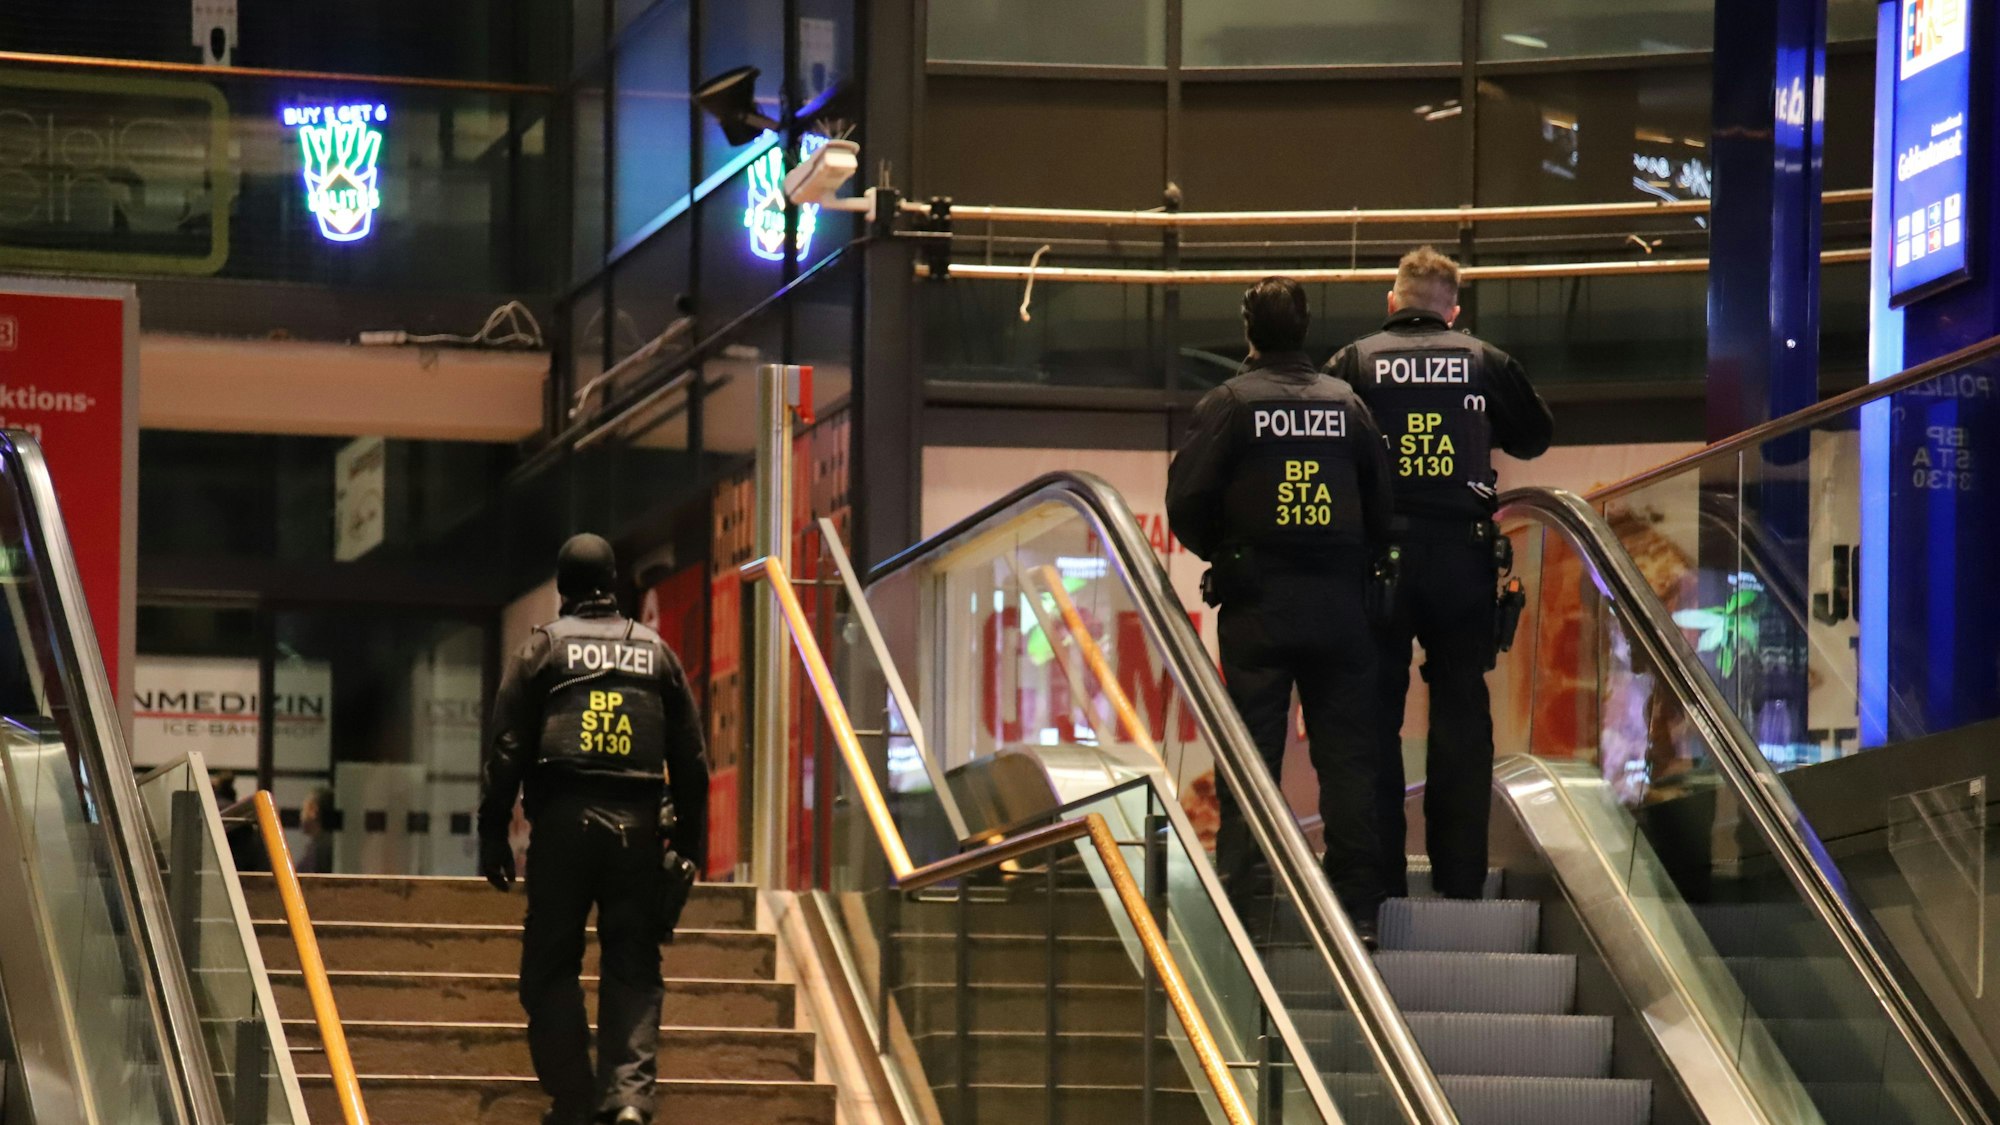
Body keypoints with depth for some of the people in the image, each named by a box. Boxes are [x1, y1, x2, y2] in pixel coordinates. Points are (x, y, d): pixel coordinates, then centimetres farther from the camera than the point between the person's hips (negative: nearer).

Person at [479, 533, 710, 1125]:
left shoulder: (543, 648, 5)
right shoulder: (657, 653, 13)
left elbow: (507, 749, 0)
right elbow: (691, 758, 13)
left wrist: (493, 834, 3)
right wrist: (689, 843, 17)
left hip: (563, 822, -2)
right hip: (638, 826, 2)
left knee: (552, 966, 5)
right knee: (634, 970, 4)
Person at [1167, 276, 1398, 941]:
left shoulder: (1229, 404, -2)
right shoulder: (1346, 403, 8)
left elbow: (1186, 503, -5)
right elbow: (1383, 505, 9)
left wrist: (1221, 556, 13)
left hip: (1257, 605, -2)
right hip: (1340, 605, 2)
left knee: (1249, 754, 1)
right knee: (1347, 754, 4)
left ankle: (1240, 894, -3)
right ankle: (1358, 904, 1)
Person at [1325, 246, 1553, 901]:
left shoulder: (1356, 362, 2)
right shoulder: (1484, 361, 6)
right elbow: (1534, 437, 18)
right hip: (1462, 552, 1)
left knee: (1375, 710, 4)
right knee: (1461, 711, 7)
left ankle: (1380, 876, 1)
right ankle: (1460, 875, 6)